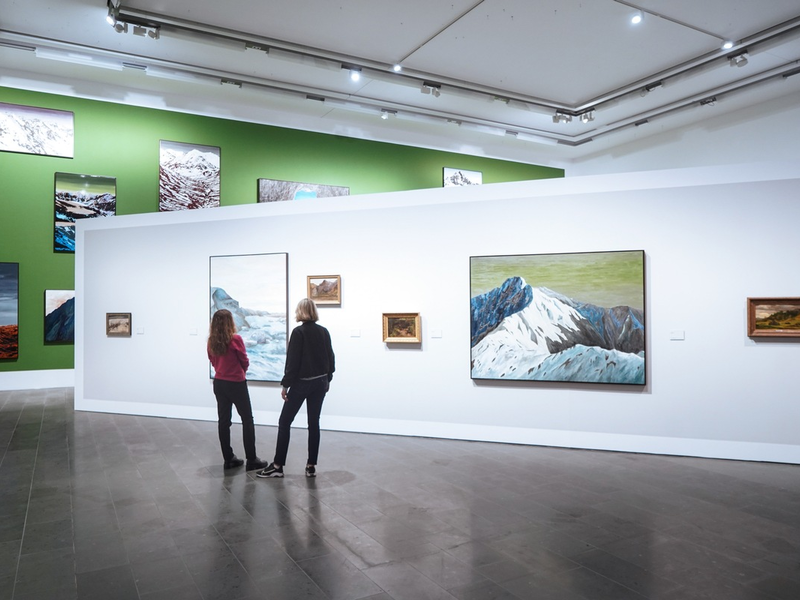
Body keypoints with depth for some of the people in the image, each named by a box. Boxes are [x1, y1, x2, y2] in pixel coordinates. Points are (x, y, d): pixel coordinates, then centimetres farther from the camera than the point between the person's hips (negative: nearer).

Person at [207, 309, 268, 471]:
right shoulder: (235, 339, -17)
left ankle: (228, 459, 18)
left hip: (219, 383, 6)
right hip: (236, 384, -6)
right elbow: (245, 362, -7)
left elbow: (213, 362, 8)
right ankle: (251, 460, 7)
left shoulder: (211, 342, -1)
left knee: (223, 420, 12)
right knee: (247, 420, 5)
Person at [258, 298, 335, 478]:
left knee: (284, 422, 5)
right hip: (320, 382, 5)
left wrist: (285, 384, -8)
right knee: (314, 423, 10)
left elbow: (292, 361, -14)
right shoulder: (324, 331, 3)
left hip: (301, 383, -5)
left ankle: (278, 466, 7)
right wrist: (328, 379, 19)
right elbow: (330, 357, 8)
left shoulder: (298, 332, -12)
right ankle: (311, 466, 12)